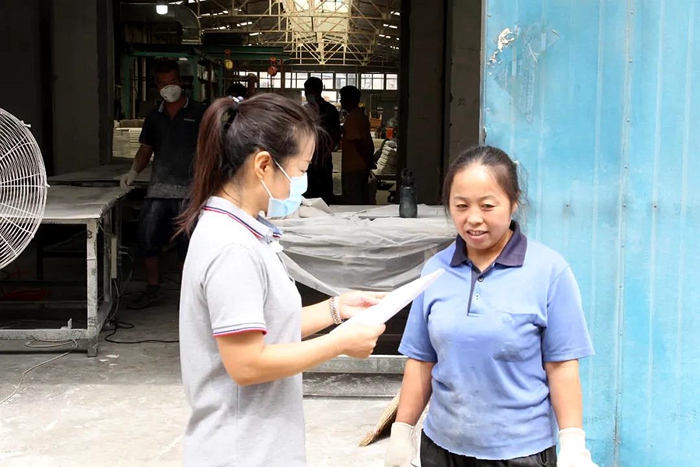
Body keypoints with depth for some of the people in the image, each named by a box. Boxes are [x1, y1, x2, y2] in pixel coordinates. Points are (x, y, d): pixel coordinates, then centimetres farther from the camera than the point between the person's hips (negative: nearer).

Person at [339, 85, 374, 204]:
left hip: (353, 168, -9)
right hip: (364, 166, 9)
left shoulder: (351, 118, -16)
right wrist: (370, 158, 16)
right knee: (363, 200, 14)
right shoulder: (362, 116, 13)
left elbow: (357, 142, -21)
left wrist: (367, 161, -12)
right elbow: (369, 141, 16)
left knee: (352, 203, -4)